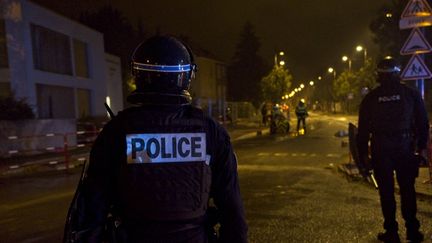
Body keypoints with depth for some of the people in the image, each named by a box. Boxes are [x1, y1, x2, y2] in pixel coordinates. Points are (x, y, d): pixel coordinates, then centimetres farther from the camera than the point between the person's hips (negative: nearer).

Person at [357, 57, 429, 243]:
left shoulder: (370, 98, 1)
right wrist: (421, 146, 10)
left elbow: (363, 128, 2)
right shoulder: (411, 94, 2)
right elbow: (423, 122, 4)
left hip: (381, 150, -1)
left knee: (386, 191, 6)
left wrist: (363, 152, 7)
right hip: (405, 148, 1)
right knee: (407, 190, 12)